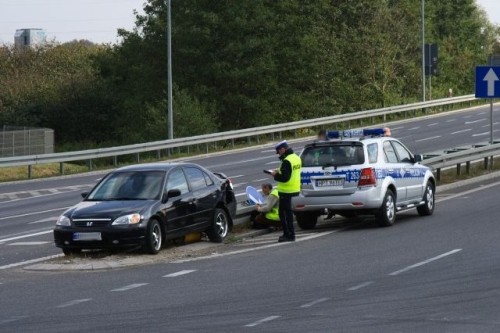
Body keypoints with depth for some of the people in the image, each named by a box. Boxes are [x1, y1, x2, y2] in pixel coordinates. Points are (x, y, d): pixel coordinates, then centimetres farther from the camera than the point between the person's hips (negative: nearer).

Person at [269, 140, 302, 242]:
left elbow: (285, 177, -25)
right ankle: (289, 234, 24)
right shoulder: (296, 158, 10)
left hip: (286, 191, -10)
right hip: (294, 189, 10)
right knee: (288, 212, 18)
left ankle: (289, 235, -1)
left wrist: (275, 175, -10)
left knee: (283, 213, -2)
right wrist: (279, 171, 12)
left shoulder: (287, 161, -21)